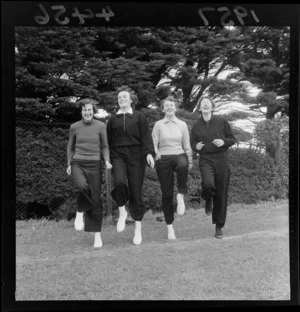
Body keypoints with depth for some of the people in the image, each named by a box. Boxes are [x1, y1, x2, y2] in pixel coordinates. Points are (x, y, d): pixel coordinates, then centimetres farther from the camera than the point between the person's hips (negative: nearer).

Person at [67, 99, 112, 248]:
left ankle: (97, 235, 8)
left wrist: (107, 161, -8)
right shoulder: (74, 127, 6)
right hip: (78, 163, 0)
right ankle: (80, 212, -2)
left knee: (96, 199, -3)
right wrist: (69, 164, 9)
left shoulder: (100, 126, 2)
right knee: (83, 186, -32)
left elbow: (104, 146, 8)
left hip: (94, 164, 0)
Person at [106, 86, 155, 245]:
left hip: (136, 156, -1)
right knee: (119, 182, -27)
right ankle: (122, 212, -1)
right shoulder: (113, 119, 13)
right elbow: (108, 141, 15)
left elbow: (146, 136, -2)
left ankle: (138, 229, 10)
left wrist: (149, 153, -16)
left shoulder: (139, 117, 7)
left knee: (135, 190, -1)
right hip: (118, 155, 1)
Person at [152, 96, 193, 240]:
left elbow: (186, 145, 12)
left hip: (179, 155, 0)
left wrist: (190, 161, 8)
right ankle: (170, 227, 12)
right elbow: (154, 143, 2)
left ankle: (181, 196, -22)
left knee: (183, 165, -40)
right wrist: (155, 154, -17)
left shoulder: (182, 124, 10)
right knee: (166, 194, 0)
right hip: (163, 158, 0)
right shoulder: (158, 124, 6)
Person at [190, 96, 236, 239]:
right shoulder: (196, 126, 6)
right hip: (206, 159, 0)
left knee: (221, 194, 2)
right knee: (208, 183, -30)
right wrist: (196, 146, -6)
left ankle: (219, 227, 17)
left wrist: (224, 142, -12)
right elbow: (192, 144, 16)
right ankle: (208, 200, 9)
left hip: (222, 159, 0)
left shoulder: (221, 121, 3)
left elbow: (233, 139, 8)